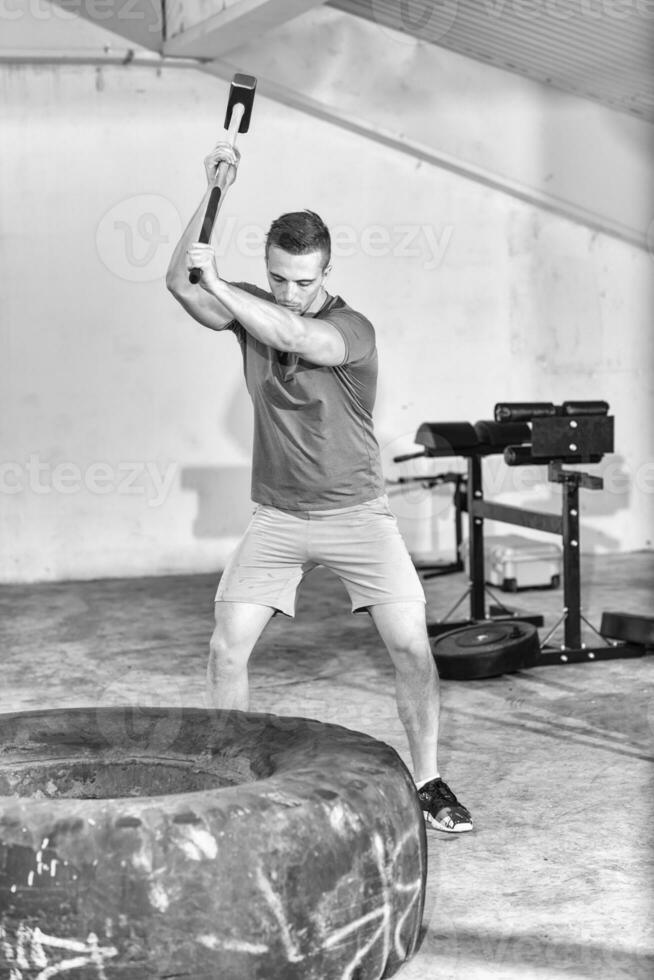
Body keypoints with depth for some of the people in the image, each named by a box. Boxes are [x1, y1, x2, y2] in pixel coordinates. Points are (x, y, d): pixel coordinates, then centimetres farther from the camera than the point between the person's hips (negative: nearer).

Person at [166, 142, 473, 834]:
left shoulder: (351, 330, -15)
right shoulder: (252, 309, -1)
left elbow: (296, 338, -35)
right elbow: (179, 283, -12)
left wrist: (220, 285, -35)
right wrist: (213, 193, -18)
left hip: (356, 512, -3)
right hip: (277, 518, 3)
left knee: (411, 646, -11)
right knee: (225, 652, -6)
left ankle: (427, 782, 7)